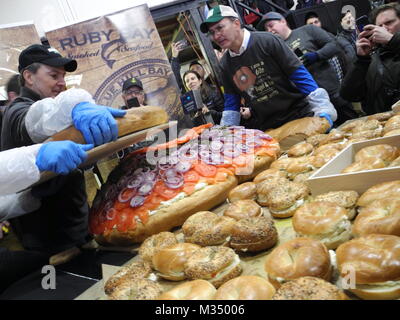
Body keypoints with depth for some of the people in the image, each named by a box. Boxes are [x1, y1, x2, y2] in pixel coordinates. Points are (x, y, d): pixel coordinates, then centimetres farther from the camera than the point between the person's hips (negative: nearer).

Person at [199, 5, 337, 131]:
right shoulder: (225, 64, 5)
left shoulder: (266, 41, -11)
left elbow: (299, 74, -11)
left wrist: (323, 109, -15)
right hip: (268, 128, 4)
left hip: (301, 115, -3)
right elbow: (231, 103, 13)